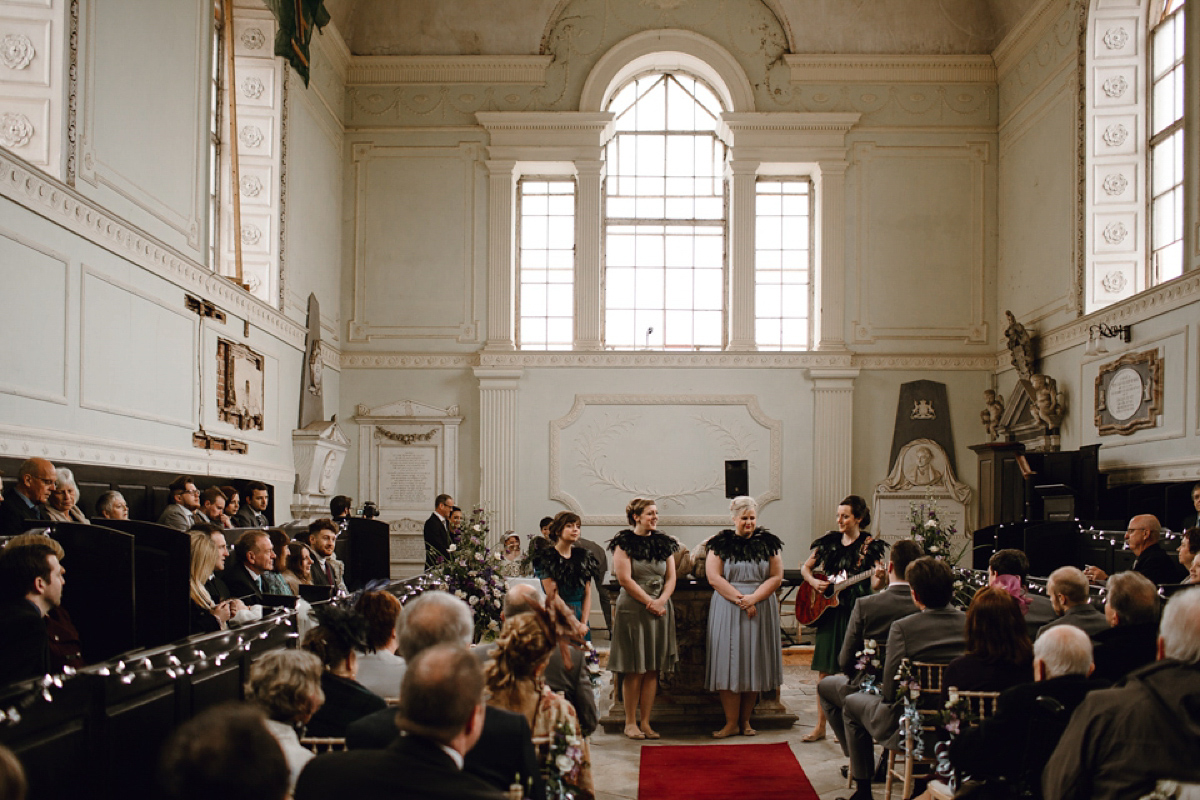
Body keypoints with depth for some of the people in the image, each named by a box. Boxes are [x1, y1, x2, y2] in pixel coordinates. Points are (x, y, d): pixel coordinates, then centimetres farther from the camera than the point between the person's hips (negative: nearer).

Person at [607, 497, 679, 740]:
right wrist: (650, 602, -11)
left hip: (660, 609, 5)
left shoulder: (664, 543, 12)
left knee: (653, 670, 4)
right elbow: (625, 579, -10)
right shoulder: (624, 543, -3)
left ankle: (645, 722, 10)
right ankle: (630, 722, 6)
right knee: (634, 670, -3)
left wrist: (661, 600, -8)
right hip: (632, 609, -5)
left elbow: (671, 577, 10)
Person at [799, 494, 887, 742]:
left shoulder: (869, 545, -5)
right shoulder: (829, 541, 7)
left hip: (855, 612, -4)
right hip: (829, 610, 4)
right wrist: (813, 582, -3)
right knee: (825, 668, 5)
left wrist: (879, 577, -32)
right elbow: (806, 567, 16)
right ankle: (821, 726, 12)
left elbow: (876, 585, -11)